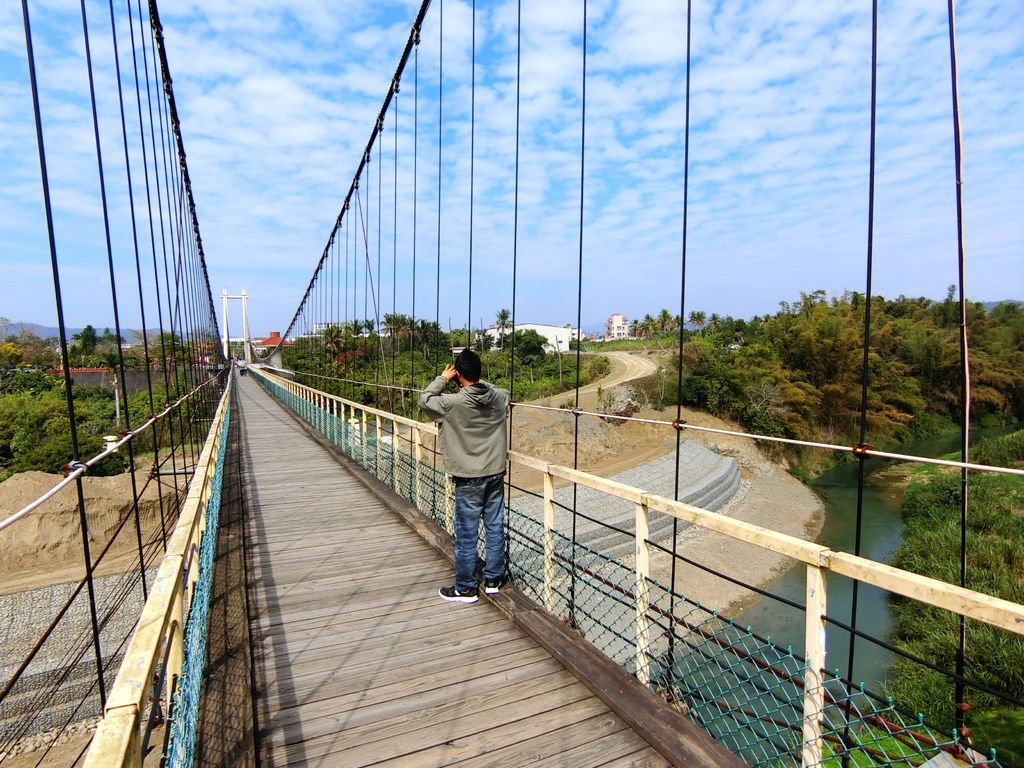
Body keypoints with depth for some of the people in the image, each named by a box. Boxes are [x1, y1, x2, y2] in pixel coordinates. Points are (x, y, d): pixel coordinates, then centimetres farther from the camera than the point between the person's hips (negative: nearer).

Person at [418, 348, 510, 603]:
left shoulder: (453, 403, -19)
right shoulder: (499, 397, -5)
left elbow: (424, 400, -2)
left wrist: (443, 378, 4)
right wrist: (478, 382, 13)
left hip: (469, 479, -5)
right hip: (495, 475, 5)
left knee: (466, 535, 8)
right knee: (495, 529, 15)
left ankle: (465, 588, 21)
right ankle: (493, 579, 30)